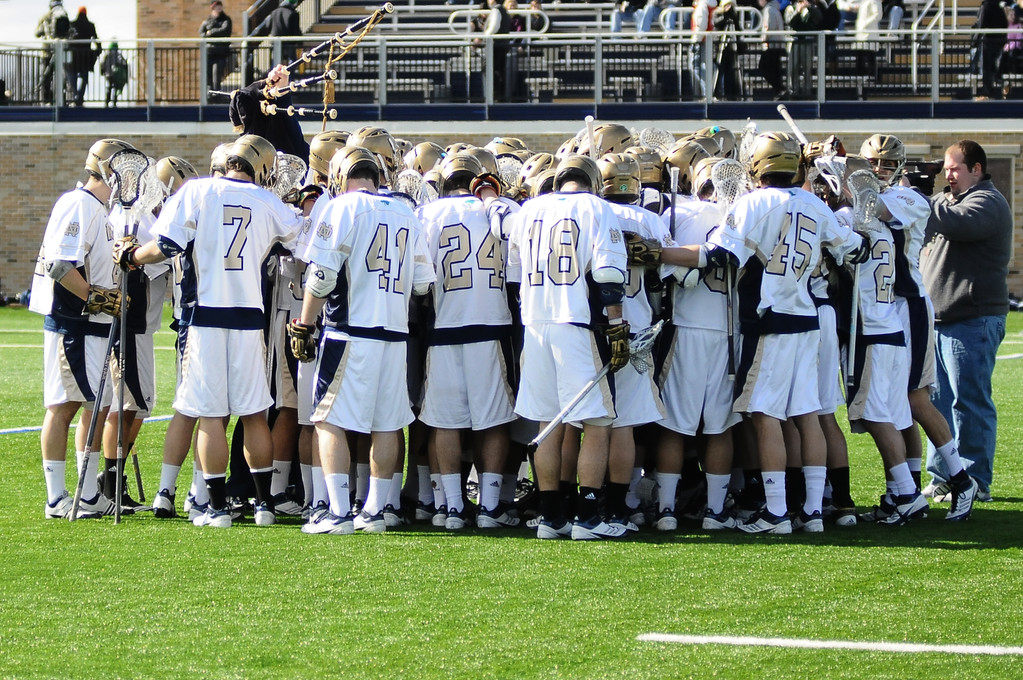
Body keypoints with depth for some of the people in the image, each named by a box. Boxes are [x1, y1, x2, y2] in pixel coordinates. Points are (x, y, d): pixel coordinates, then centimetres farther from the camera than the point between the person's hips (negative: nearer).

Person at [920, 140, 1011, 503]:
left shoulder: (987, 202, -8)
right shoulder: (946, 200, 22)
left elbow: (957, 223, -27)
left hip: (971, 320, -9)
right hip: (939, 319, 9)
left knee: (969, 402, -7)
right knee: (939, 402, 11)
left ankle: (976, 482, -4)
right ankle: (942, 477, 17)